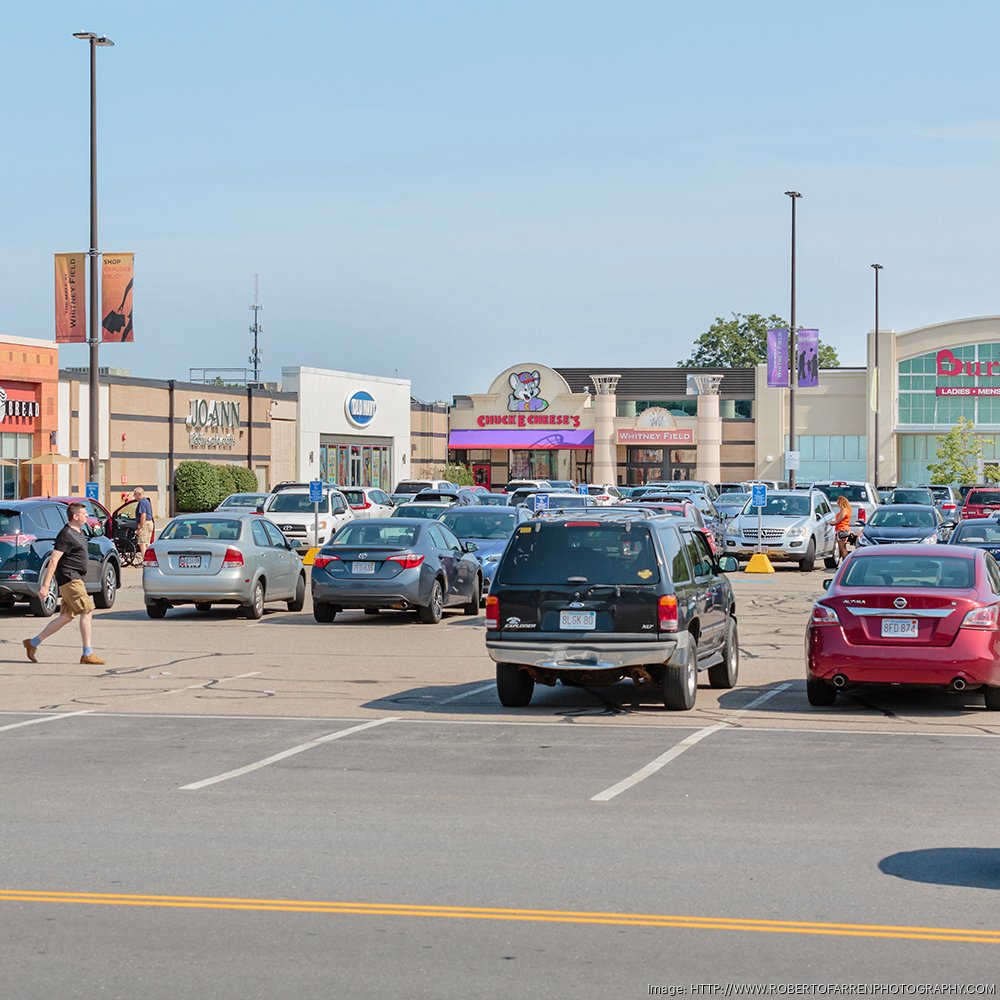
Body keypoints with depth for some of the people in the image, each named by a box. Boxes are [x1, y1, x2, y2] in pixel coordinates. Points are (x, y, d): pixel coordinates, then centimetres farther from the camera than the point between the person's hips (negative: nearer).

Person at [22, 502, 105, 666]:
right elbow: (54, 560, -18)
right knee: (87, 611, -12)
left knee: (67, 617, 11)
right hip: (69, 579, -10)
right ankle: (87, 654, -10)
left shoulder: (78, 532, 17)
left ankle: (33, 643, 18)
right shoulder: (66, 534, -14)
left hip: (76, 579, 10)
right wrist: (45, 586, -22)